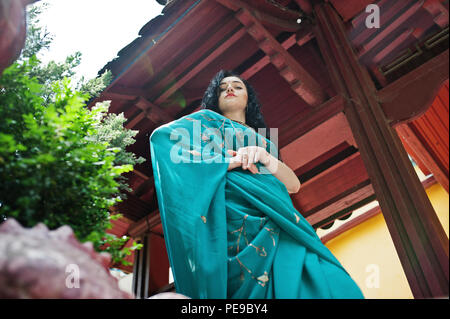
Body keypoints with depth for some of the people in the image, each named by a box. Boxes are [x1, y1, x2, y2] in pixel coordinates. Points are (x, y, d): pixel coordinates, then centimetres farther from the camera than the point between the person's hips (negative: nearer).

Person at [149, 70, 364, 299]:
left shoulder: (263, 141, 31)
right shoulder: (206, 120, 21)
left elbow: (294, 185, 17)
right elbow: (161, 136, -1)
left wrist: (267, 158, -4)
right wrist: (227, 161, -6)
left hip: (279, 218, 5)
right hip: (237, 213, -4)